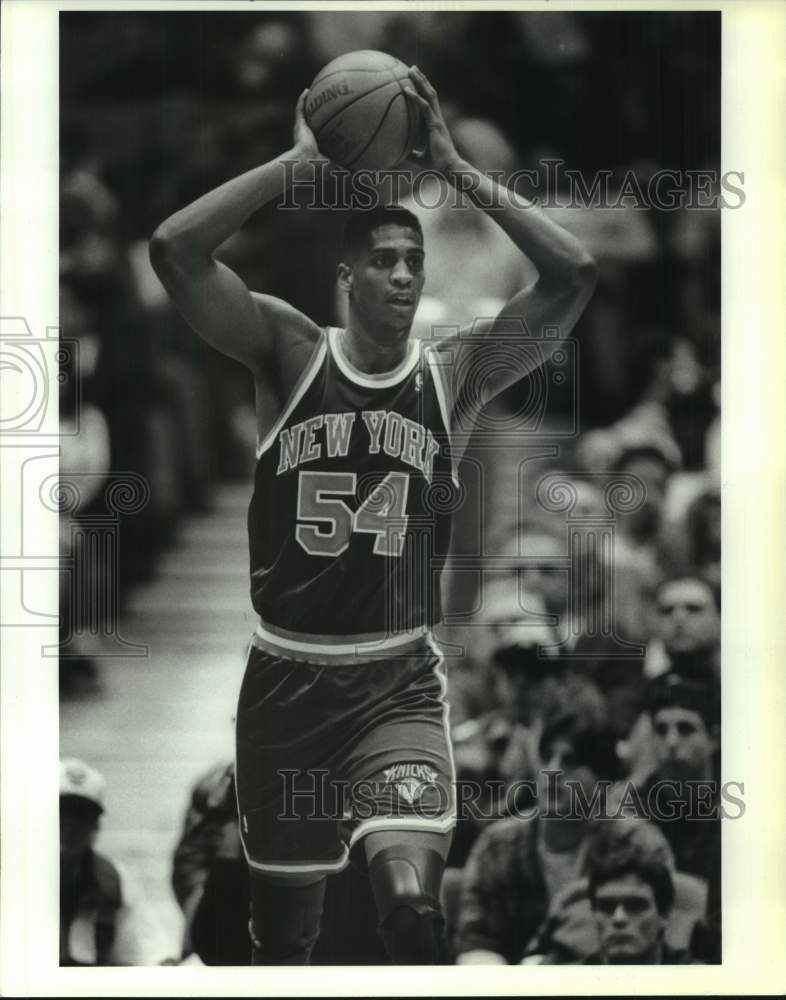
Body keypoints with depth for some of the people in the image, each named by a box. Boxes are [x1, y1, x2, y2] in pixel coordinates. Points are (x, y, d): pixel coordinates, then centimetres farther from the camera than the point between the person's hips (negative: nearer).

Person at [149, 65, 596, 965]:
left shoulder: (452, 375, 0)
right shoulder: (290, 355, -1)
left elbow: (572, 274, -11)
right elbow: (174, 250, -15)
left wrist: (452, 167, -13)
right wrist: (303, 162, -15)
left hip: (400, 680, -1)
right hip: (286, 676, 1)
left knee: (410, 899, -24)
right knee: (284, 931, 12)